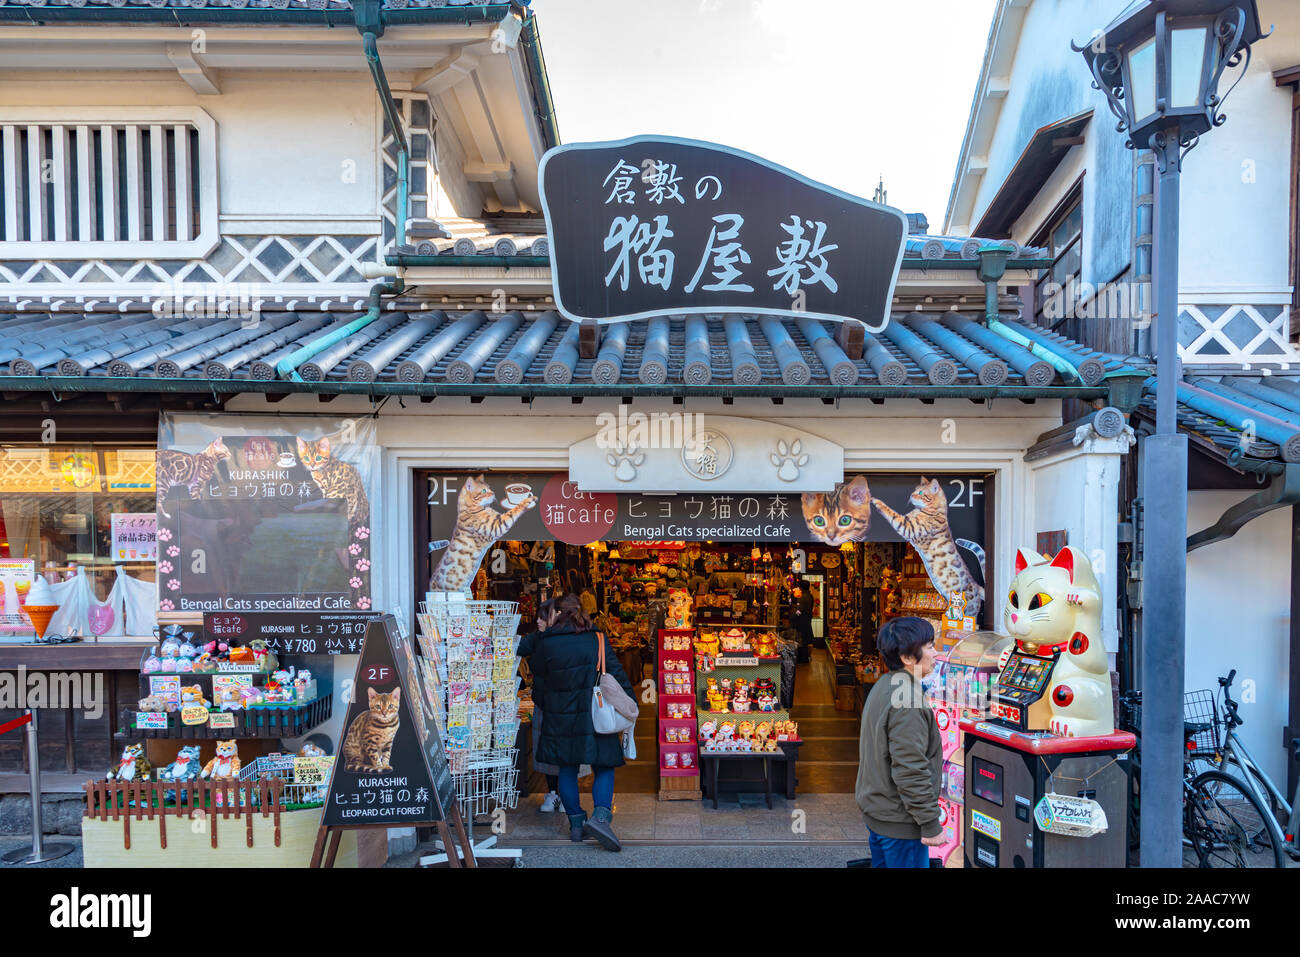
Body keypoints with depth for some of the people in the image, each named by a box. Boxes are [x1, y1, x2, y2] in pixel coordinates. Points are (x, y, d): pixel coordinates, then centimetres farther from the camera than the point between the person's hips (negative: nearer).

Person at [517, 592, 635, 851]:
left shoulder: (545, 642, -5)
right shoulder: (597, 640, -3)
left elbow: (537, 670, 11)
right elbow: (617, 675, -3)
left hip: (560, 718, 1)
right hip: (595, 717, -1)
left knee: (567, 769, 15)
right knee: (604, 768, 7)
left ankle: (576, 823, 17)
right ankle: (600, 816, -13)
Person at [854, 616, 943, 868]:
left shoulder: (883, 687, 8)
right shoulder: (907, 703, -23)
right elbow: (911, 771, -25)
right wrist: (930, 825, -18)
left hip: (876, 810, 10)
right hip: (900, 822, -9)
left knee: (883, 862, 19)